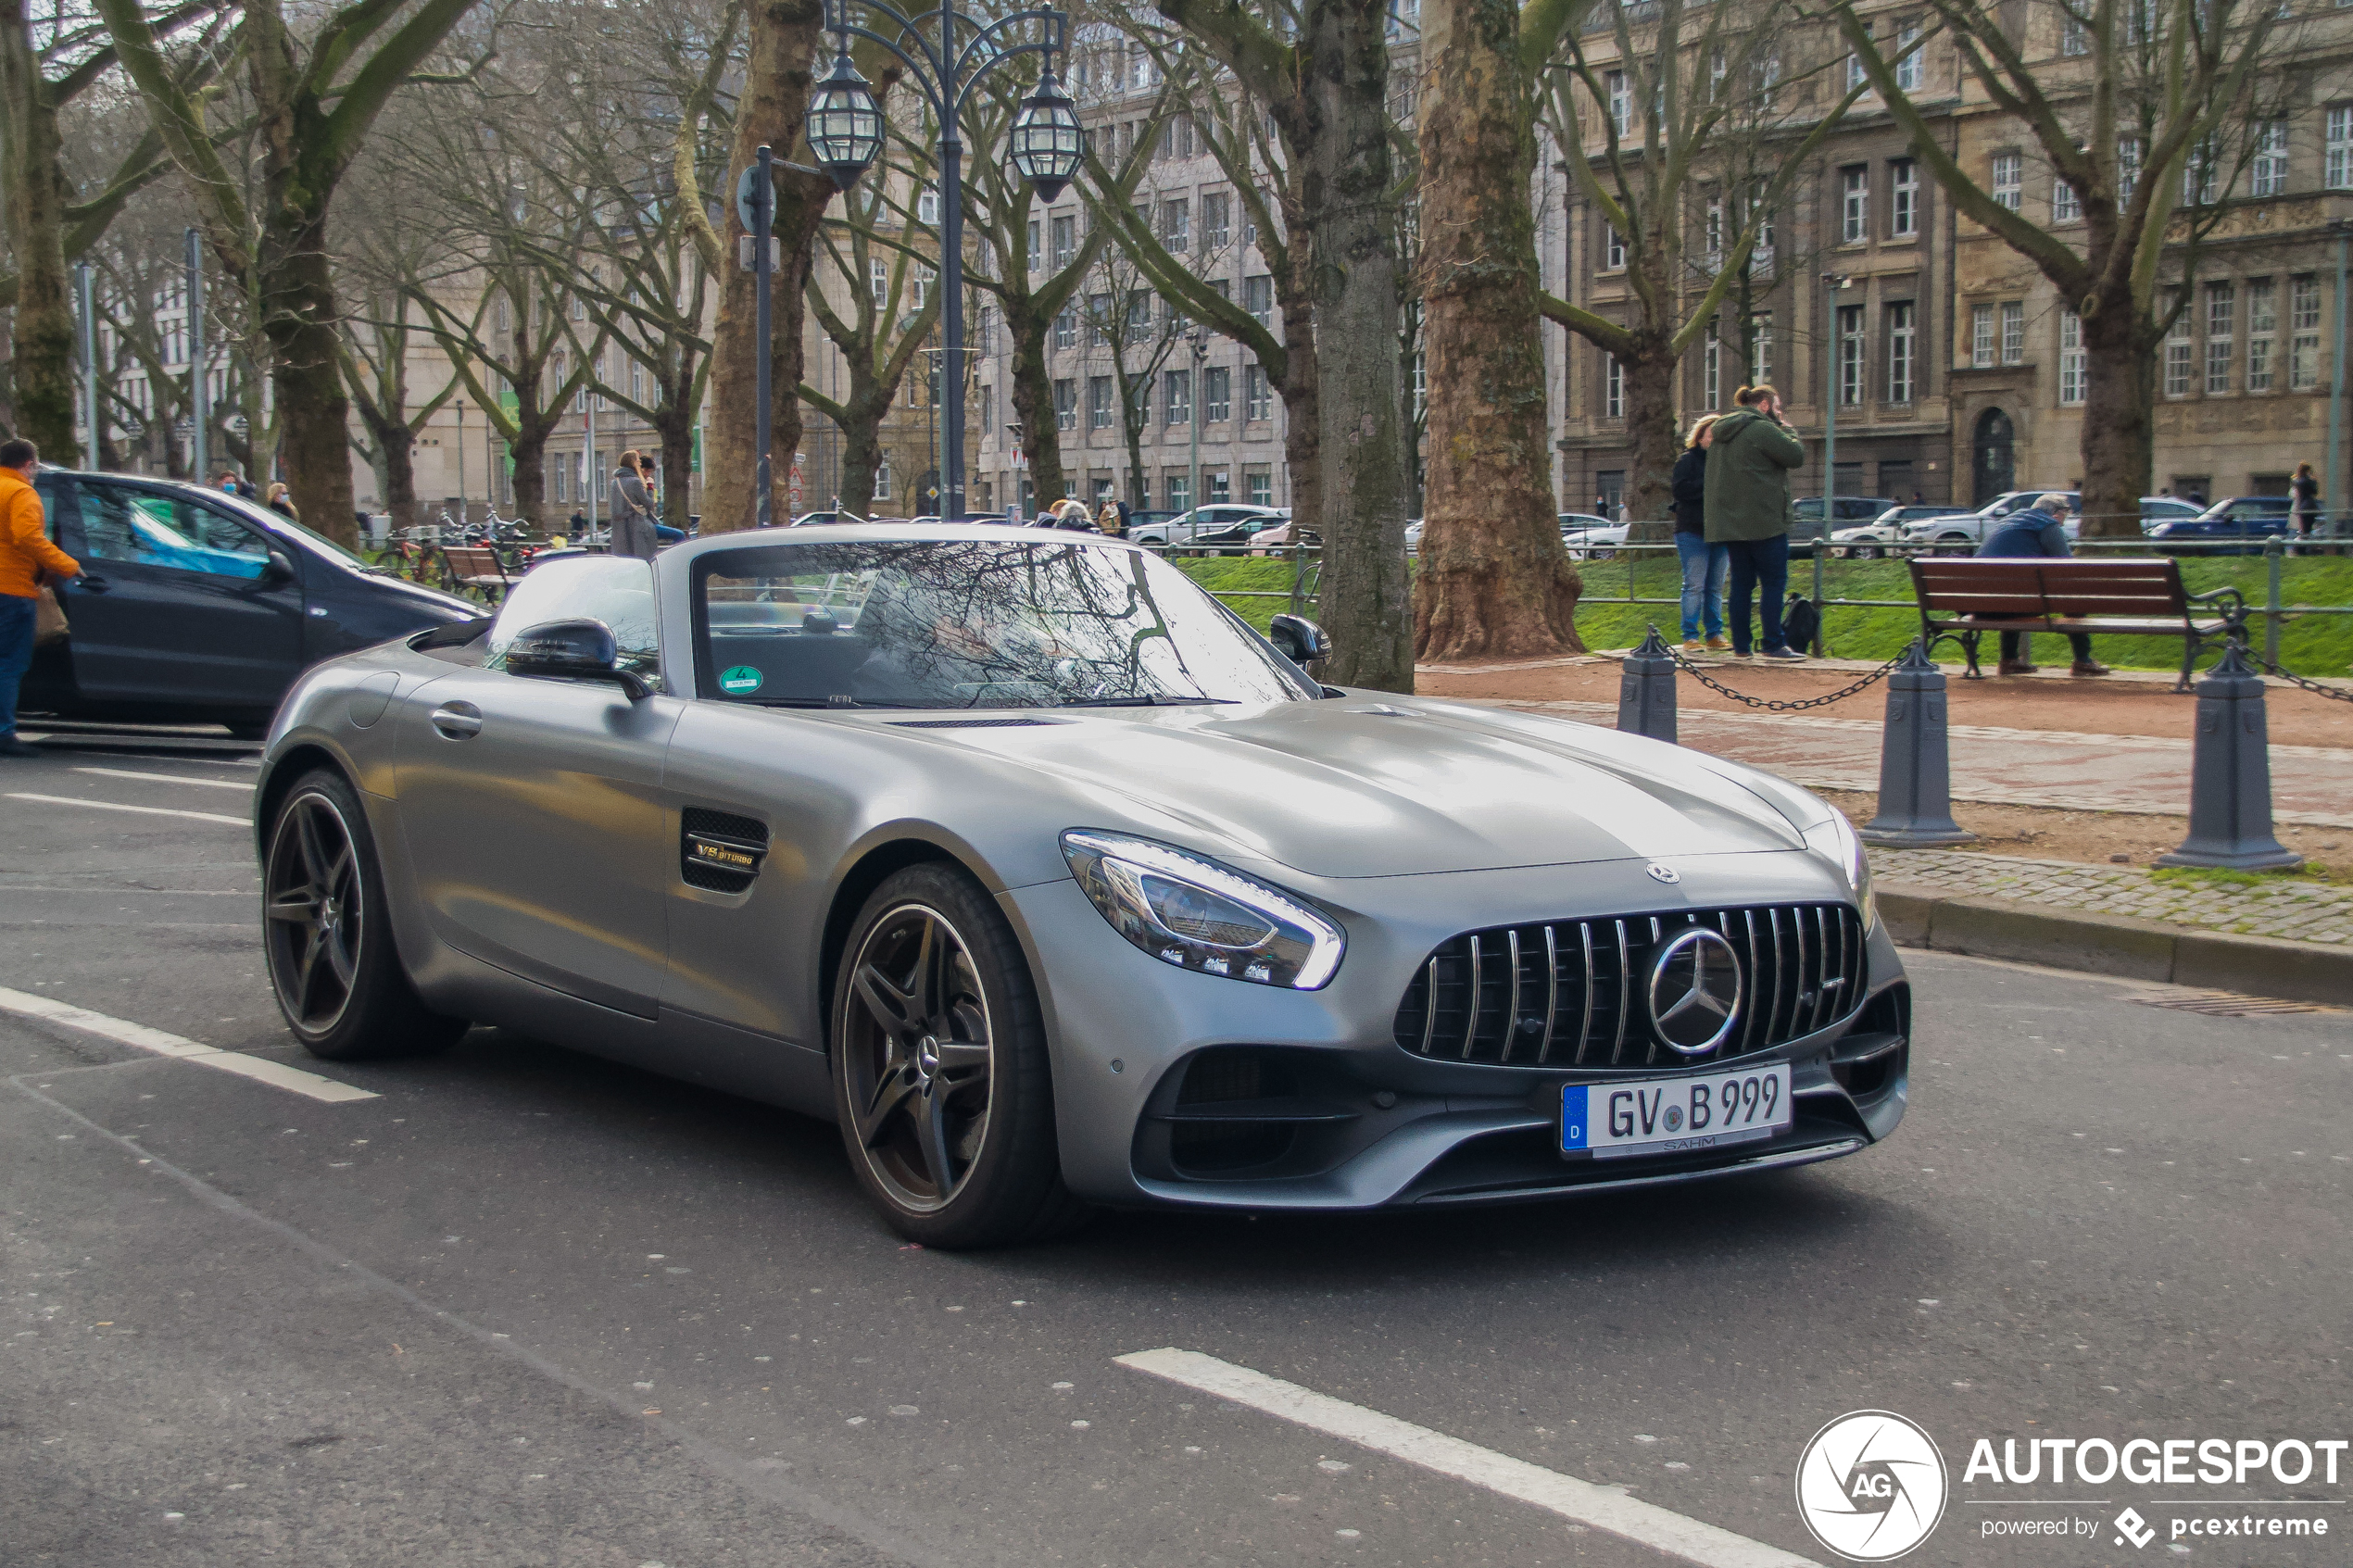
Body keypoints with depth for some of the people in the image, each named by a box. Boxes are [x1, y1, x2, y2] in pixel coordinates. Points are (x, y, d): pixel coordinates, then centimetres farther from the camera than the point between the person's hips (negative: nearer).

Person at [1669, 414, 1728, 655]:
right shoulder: (1688, 459, 0)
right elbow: (1680, 489, -14)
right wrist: (1710, 485, -15)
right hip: (1693, 531, -5)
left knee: (1716, 587, 8)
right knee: (1695, 585, -7)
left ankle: (1715, 635, 12)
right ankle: (1690, 637, -4)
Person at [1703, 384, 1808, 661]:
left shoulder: (1721, 431, 15)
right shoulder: (1762, 428, -12)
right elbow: (1796, 455, -11)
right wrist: (1786, 430, 4)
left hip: (1730, 522, 8)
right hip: (1763, 523, -8)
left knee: (1741, 582, 10)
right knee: (1774, 581, -4)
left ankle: (1740, 645, 9)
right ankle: (1773, 644, -7)